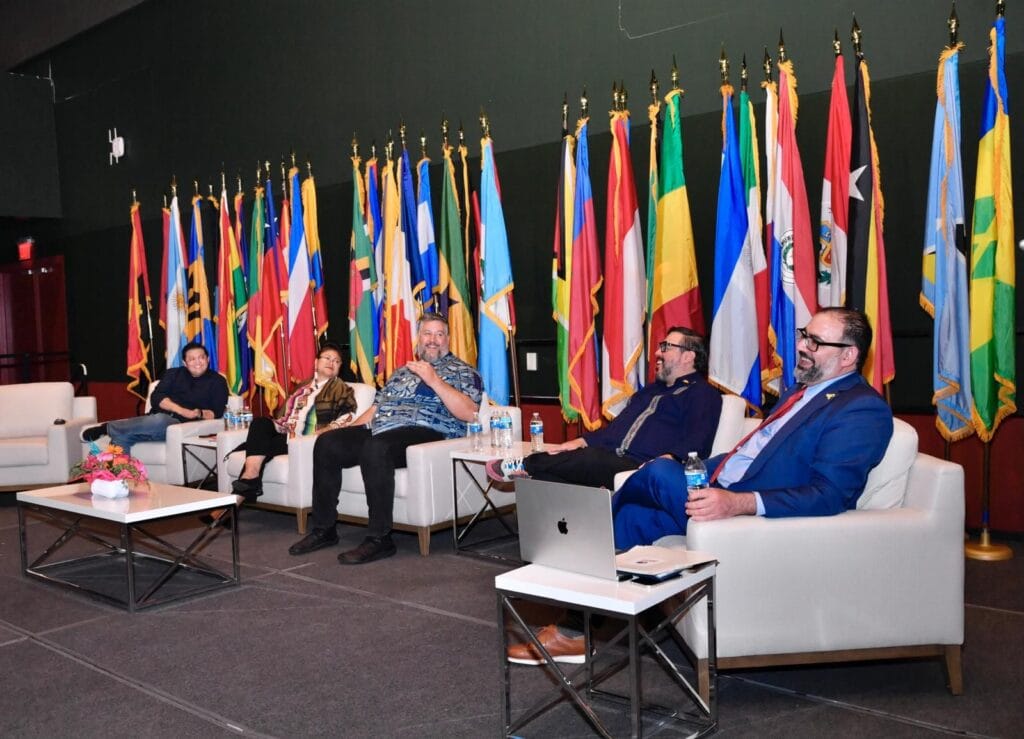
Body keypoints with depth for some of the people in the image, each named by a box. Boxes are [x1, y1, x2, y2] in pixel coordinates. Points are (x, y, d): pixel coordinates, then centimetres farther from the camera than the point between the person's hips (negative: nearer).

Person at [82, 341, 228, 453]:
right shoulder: (173, 374, 21)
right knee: (122, 437, -27)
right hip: (156, 419, 4)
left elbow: (216, 413, 3)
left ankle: (107, 427, -20)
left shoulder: (217, 382, 12)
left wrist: (199, 414, -19)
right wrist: (182, 411, -11)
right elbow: (156, 398, 5)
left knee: (159, 420, -38)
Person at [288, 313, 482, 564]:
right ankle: (323, 529, -2)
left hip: (426, 432, -7)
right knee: (326, 443, -10)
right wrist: (351, 426, 10)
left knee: (375, 448, -36)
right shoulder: (402, 371, 28)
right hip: (379, 430, 7)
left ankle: (379, 539, -28)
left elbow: (469, 414, -9)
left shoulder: (462, 371, 8)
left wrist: (434, 379, -15)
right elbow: (378, 405, 27)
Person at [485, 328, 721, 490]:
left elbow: (696, 443, -10)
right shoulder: (651, 390, 34)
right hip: (612, 462, 8)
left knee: (590, 460, -33)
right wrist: (581, 441, 14)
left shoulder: (703, 394, 7)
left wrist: (667, 459, -30)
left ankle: (525, 465, -18)